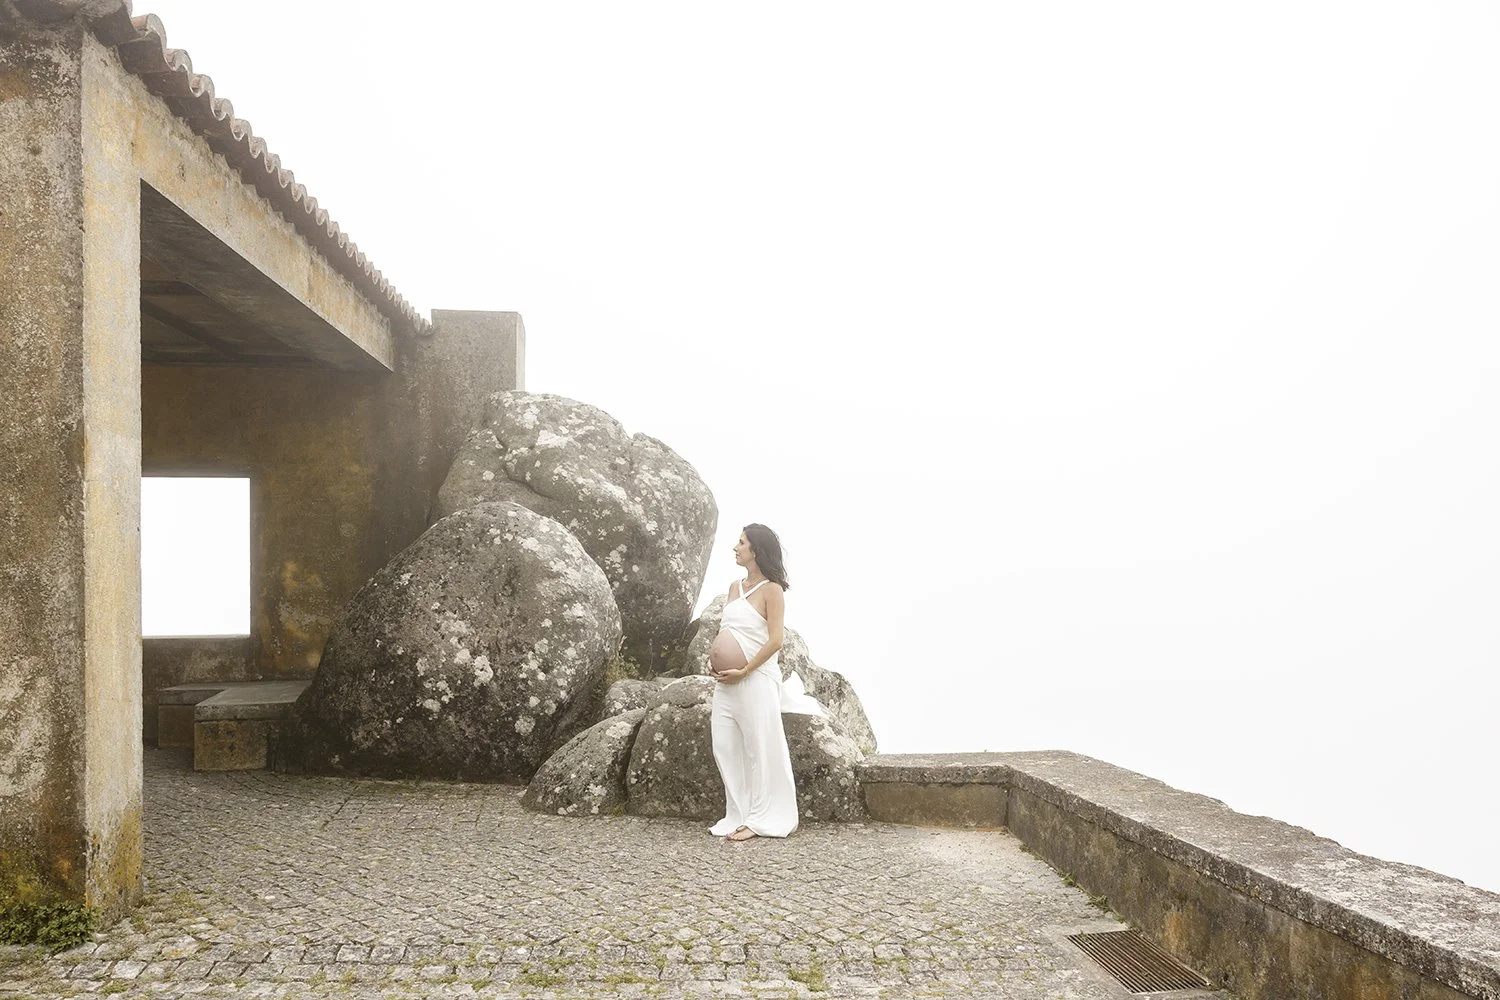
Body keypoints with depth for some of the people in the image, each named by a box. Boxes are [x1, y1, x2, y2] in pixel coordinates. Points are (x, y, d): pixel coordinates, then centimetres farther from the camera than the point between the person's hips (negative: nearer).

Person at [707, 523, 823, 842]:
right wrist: (713, 659, 4)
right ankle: (737, 815, 16)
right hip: (727, 681, 7)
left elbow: (775, 640, -13)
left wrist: (743, 671, -17)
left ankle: (760, 819, 9)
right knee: (724, 747, 6)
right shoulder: (735, 587, 14)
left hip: (756, 680, -7)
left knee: (759, 749, 0)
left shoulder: (771, 590, -8)